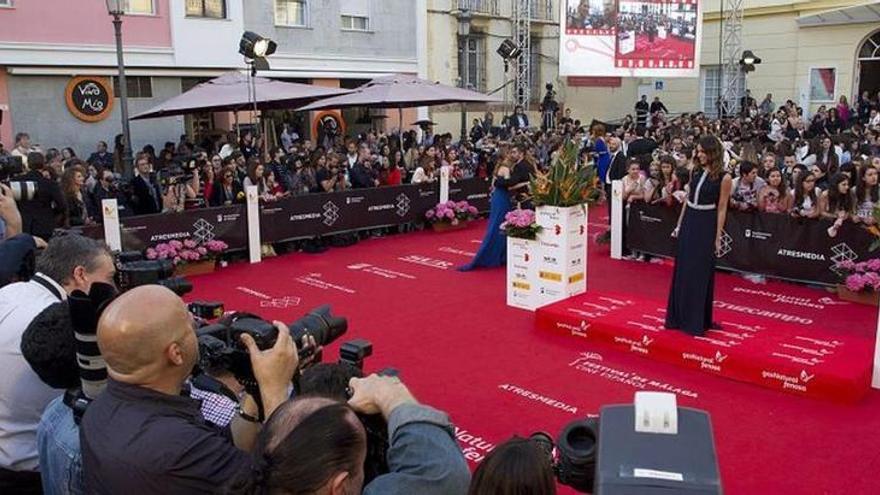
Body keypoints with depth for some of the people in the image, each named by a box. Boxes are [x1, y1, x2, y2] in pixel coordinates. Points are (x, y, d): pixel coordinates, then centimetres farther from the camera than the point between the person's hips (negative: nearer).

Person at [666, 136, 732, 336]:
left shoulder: (723, 178, -11)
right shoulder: (695, 171, 6)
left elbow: (721, 209, -9)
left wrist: (718, 237, -9)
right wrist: (679, 225, 12)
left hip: (706, 226, -6)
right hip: (688, 222, 6)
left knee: (700, 273, 0)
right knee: (682, 271, 10)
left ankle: (697, 321, 12)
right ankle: (680, 317, 23)